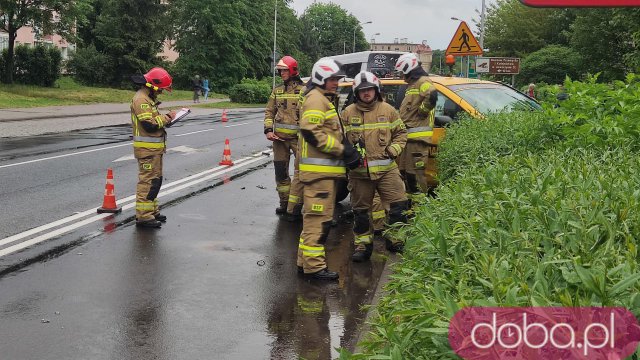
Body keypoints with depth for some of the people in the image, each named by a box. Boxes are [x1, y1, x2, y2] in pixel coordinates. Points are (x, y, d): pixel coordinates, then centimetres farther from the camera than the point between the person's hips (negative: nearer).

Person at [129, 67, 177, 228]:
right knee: (148, 180, -9)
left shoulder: (149, 98, 17)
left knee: (155, 180, 18)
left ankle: (152, 210, 28)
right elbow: (149, 124, -24)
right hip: (147, 148, -11)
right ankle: (143, 216, -7)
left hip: (154, 147, 11)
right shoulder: (141, 99, -17)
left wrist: (165, 119, 6)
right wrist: (166, 118, -13)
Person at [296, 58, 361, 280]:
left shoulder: (326, 99, 23)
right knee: (319, 218, -9)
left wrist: (347, 149, 9)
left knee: (315, 217, 16)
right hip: (319, 168, -11)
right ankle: (314, 266, -6)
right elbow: (311, 132, -22)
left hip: (325, 169, 11)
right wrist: (342, 149, -19)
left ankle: (305, 261, 23)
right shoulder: (316, 99, -11)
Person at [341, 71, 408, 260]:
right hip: (359, 171, 0)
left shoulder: (388, 110, 6)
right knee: (360, 211, 8)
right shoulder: (348, 113, 5)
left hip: (387, 169, 0)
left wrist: (393, 150, -2)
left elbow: (400, 133, 13)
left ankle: (396, 241, 15)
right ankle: (363, 245, 22)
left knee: (399, 205, -3)